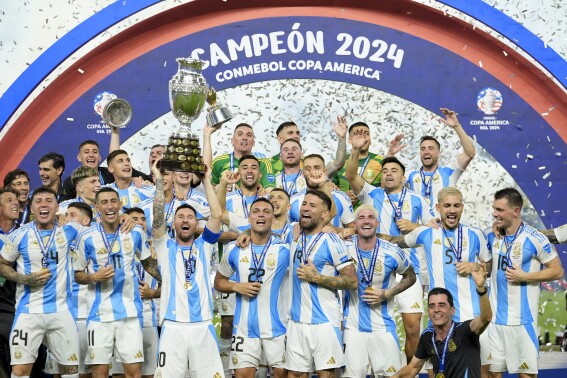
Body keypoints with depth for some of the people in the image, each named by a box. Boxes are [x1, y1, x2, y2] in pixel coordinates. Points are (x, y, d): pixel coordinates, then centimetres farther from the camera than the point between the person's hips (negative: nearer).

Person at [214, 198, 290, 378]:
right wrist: (236, 287, -4)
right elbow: (218, 281, 12)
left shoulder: (285, 248, -4)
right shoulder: (234, 250, 2)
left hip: (277, 326, -1)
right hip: (245, 327, 1)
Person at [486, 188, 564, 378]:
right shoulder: (492, 236, 6)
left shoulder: (535, 239, -12)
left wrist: (525, 277, -15)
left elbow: (557, 271, -6)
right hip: (494, 317, 5)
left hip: (522, 318, -5)